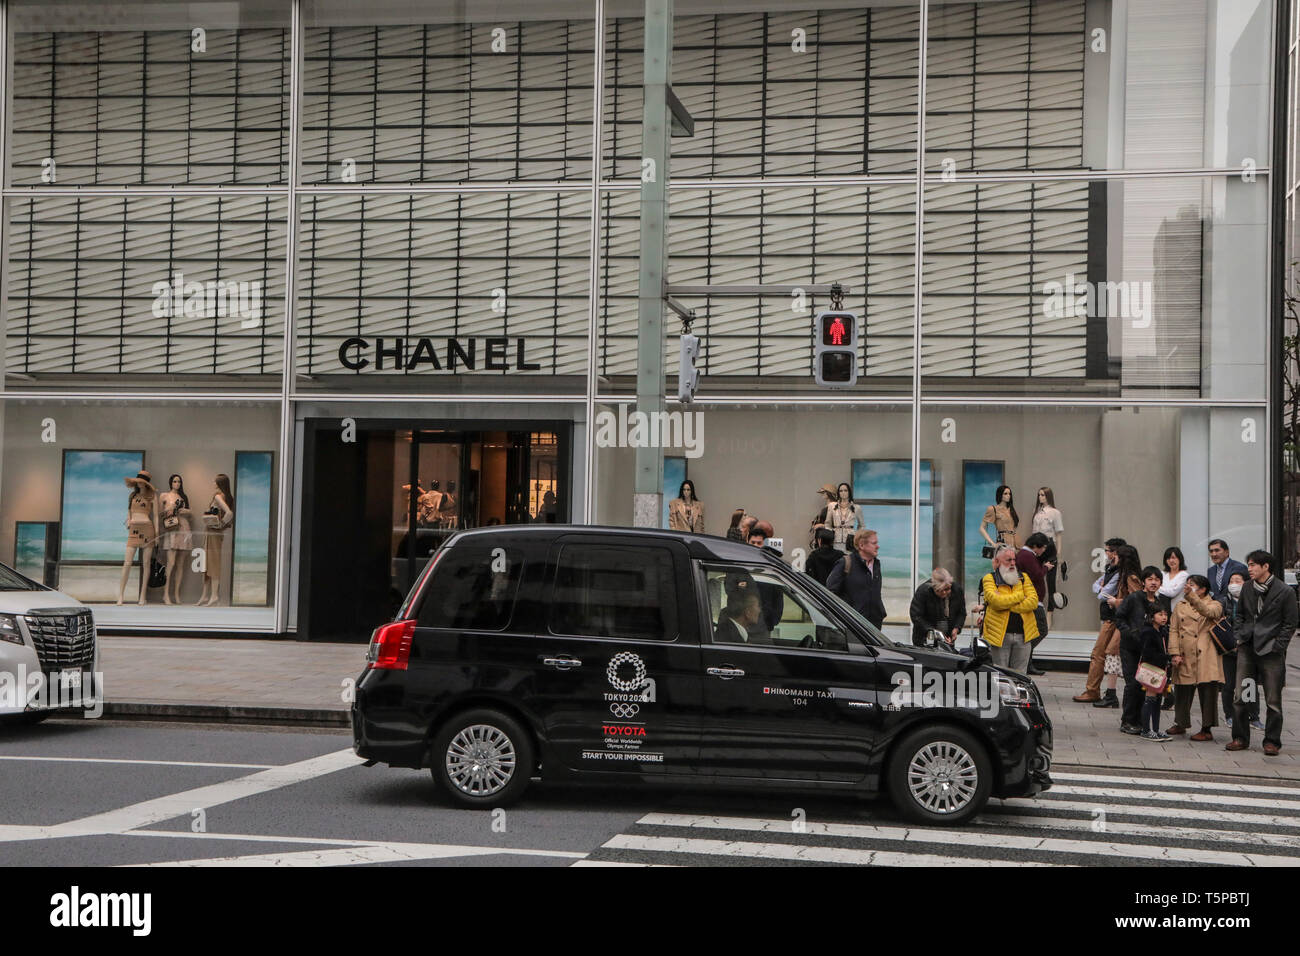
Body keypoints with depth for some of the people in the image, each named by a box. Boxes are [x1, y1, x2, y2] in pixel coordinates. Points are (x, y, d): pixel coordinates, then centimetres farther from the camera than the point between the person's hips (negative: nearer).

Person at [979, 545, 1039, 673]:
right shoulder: (989, 579, 1)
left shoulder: (1023, 577, 12)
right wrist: (1020, 596, -6)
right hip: (999, 635, -3)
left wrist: (1006, 604, -11)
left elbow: (1033, 601, -3)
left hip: (1023, 634, 3)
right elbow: (995, 600, -17)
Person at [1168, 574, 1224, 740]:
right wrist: (1175, 653, -2)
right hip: (1184, 658, 4)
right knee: (1182, 690, 10)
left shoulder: (1214, 605, 3)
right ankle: (1181, 724, 27)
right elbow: (1173, 630, 11)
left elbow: (1208, 612, -22)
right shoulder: (1180, 606, 16)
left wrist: (1192, 596, -36)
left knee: (1207, 692, -6)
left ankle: (1206, 729, 0)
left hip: (1205, 657, -4)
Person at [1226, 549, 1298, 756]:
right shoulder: (1247, 590, 10)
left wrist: (1277, 646, -9)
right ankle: (1240, 737, 13)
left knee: (1273, 700, 2)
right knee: (1240, 697, 3)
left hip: (1271, 653, -4)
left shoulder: (1285, 592, -5)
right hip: (1247, 649, 4)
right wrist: (1240, 637, 8)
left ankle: (1272, 741, 11)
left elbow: (1290, 624, -3)